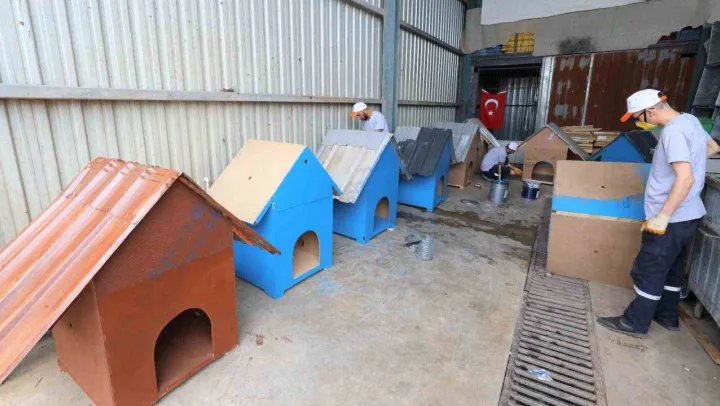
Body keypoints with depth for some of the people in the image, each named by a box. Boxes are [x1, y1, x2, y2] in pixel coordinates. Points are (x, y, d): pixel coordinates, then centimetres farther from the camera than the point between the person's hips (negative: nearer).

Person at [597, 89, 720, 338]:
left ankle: (635, 323, 14)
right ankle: (668, 317, 35)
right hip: (687, 214, 10)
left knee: (648, 271, 1)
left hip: (672, 218, -10)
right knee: (670, 268, 21)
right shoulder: (690, 120, 8)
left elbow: (686, 178, -30)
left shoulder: (673, 131, -22)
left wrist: (662, 216, -28)